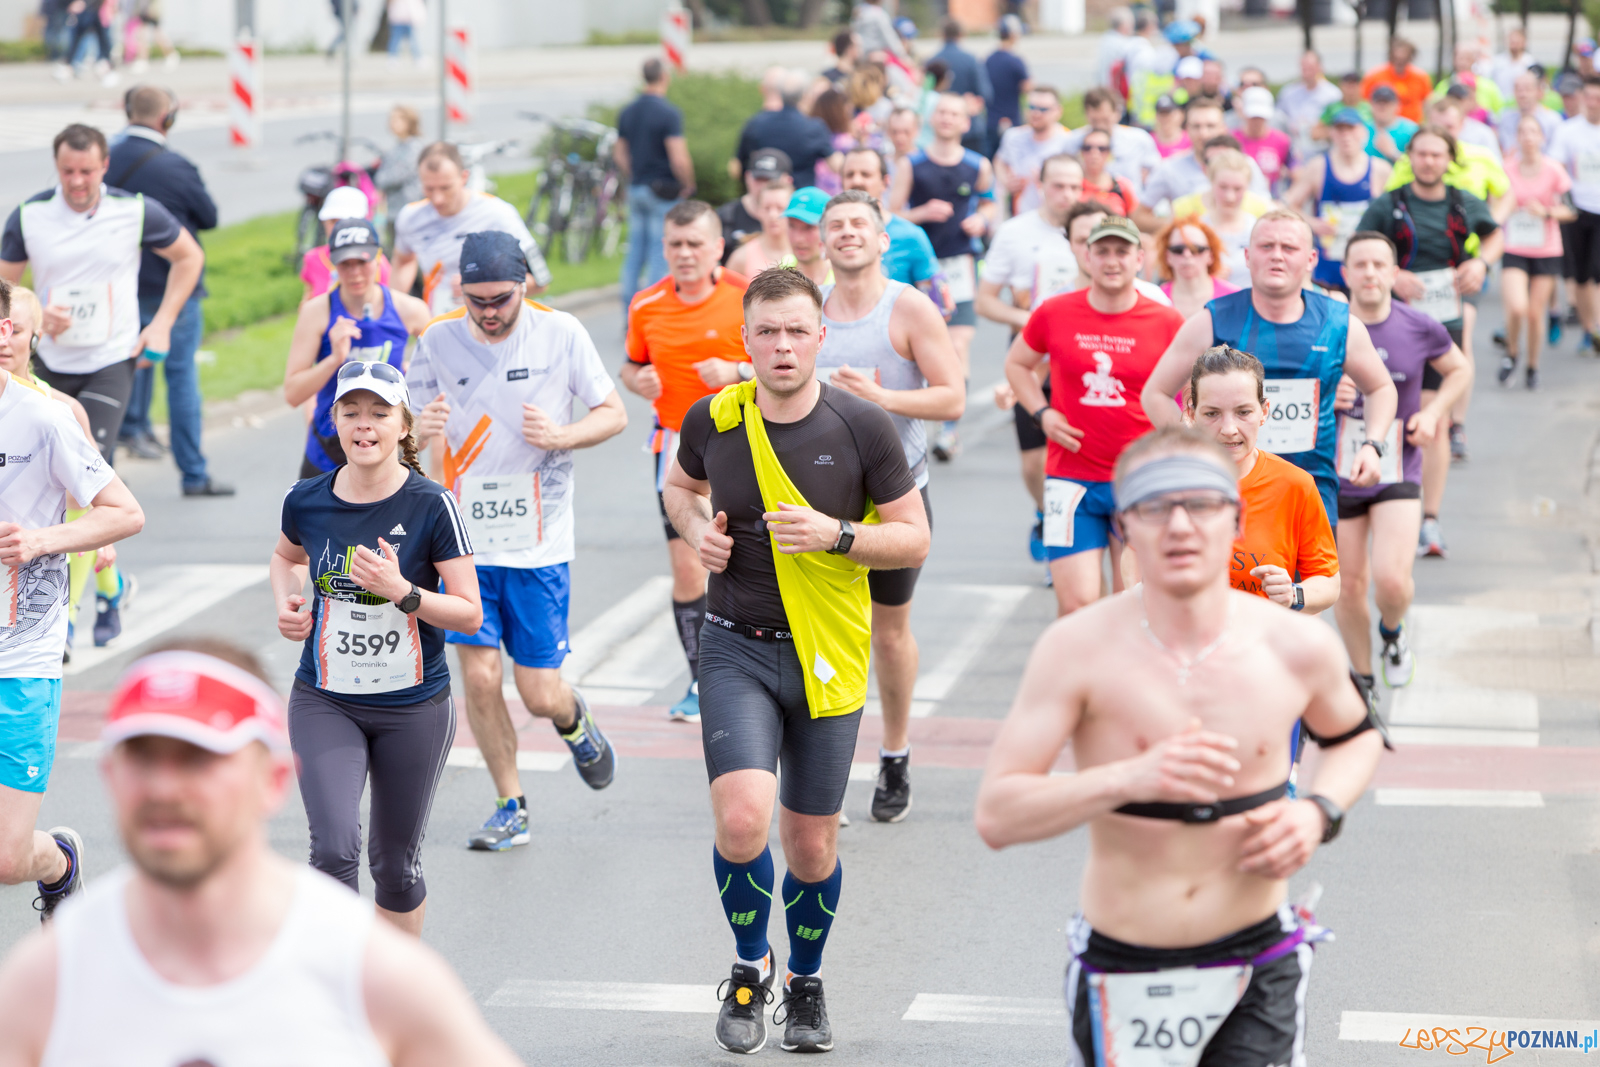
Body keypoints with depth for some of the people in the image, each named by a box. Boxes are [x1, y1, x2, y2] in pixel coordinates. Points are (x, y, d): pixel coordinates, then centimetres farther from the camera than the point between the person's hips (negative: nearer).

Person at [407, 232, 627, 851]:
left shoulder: (560, 334, -5)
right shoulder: (438, 341, -2)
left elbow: (613, 415, 3)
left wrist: (561, 436, -17)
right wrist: (420, 428, -16)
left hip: (538, 543, -1)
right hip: (465, 538, 1)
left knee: (539, 696, -1)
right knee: (478, 677, -5)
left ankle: (574, 721, 37)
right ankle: (511, 807, 14)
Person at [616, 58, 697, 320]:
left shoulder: (627, 112, 7)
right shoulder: (668, 112, -16)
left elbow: (620, 153, 14)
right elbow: (679, 160, -20)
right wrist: (688, 185, -5)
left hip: (635, 188, 7)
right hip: (664, 190, -7)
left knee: (635, 250, 11)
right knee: (660, 253, -2)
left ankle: (629, 314, 11)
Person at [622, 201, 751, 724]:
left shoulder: (748, 298, -9)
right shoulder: (646, 306, 0)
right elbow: (632, 365, 14)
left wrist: (736, 372, -21)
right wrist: (638, 381, -9)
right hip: (678, 443, 2)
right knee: (686, 567, -3)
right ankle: (701, 681, 10)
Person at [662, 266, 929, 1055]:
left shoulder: (863, 427, -8)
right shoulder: (713, 419, -3)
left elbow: (913, 539, -2)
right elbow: (680, 486, 20)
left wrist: (836, 534, -19)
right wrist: (697, 530, -2)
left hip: (826, 659, 0)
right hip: (737, 648, 0)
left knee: (812, 844, 8)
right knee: (741, 817, -20)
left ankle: (805, 984, 36)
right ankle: (750, 967, 8)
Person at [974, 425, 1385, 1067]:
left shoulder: (1296, 647, -5)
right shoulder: (1080, 651, -13)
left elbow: (1357, 737, 18)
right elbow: (996, 816, -18)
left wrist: (1318, 812, -3)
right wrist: (1130, 780, -32)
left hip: (1256, 971, 1)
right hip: (1122, 975, -1)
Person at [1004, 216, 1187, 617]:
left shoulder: (1167, 323, -2)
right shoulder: (1054, 313, 0)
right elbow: (1016, 364, 18)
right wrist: (1042, 413, 1)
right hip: (1071, 478, 0)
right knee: (1077, 602, -7)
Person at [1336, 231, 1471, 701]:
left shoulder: (1419, 329, -6)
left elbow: (1460, 370, 13)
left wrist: (1433, 412, -3)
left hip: (1397, 473, -1)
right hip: (1336, 474, 1)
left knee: (1392, 580, -17)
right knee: (1349, 586, 8)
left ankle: (1392, 632, 20)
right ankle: (1364, 679, 31)